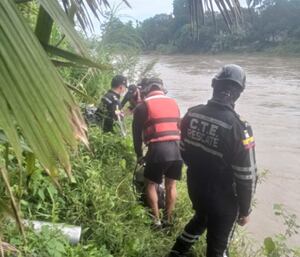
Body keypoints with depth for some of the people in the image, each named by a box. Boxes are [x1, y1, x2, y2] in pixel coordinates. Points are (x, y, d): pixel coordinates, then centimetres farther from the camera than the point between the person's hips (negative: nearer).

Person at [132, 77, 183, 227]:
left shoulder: (142, 107, 4)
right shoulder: (173, 103, 17)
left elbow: (137, 133, 7)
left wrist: (139, 155, 18)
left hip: (158, 150, -4)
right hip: (176, 149, 4)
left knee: (151, 184, 15)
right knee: (171, 186, 18)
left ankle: (156, 220, 17)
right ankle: (168, 219, 26)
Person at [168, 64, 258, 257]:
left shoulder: (192, 114, -9)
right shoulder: (238, 126, -26)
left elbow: (184, 151, 5)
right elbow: (246, 176, -20)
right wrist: (245, 210, -5)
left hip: (194, 186, 6)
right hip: (222, 196, -5)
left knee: (200, 219, 34)